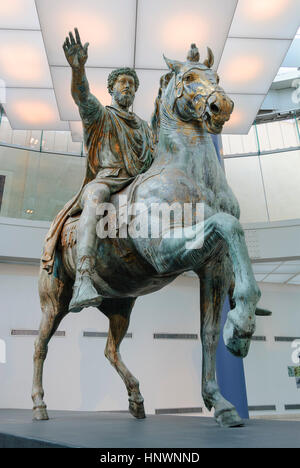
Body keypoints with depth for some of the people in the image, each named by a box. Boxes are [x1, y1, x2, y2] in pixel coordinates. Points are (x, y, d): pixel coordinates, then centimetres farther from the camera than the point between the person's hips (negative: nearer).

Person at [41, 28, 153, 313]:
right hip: (104, 180, -6)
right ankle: (83, 282, -55)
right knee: (95, 198, -41)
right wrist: (78, 68, -28)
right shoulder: (99, 115, 16)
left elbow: (152, 160, 29)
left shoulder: (143, 127, 32)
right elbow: (82, 96, -7)